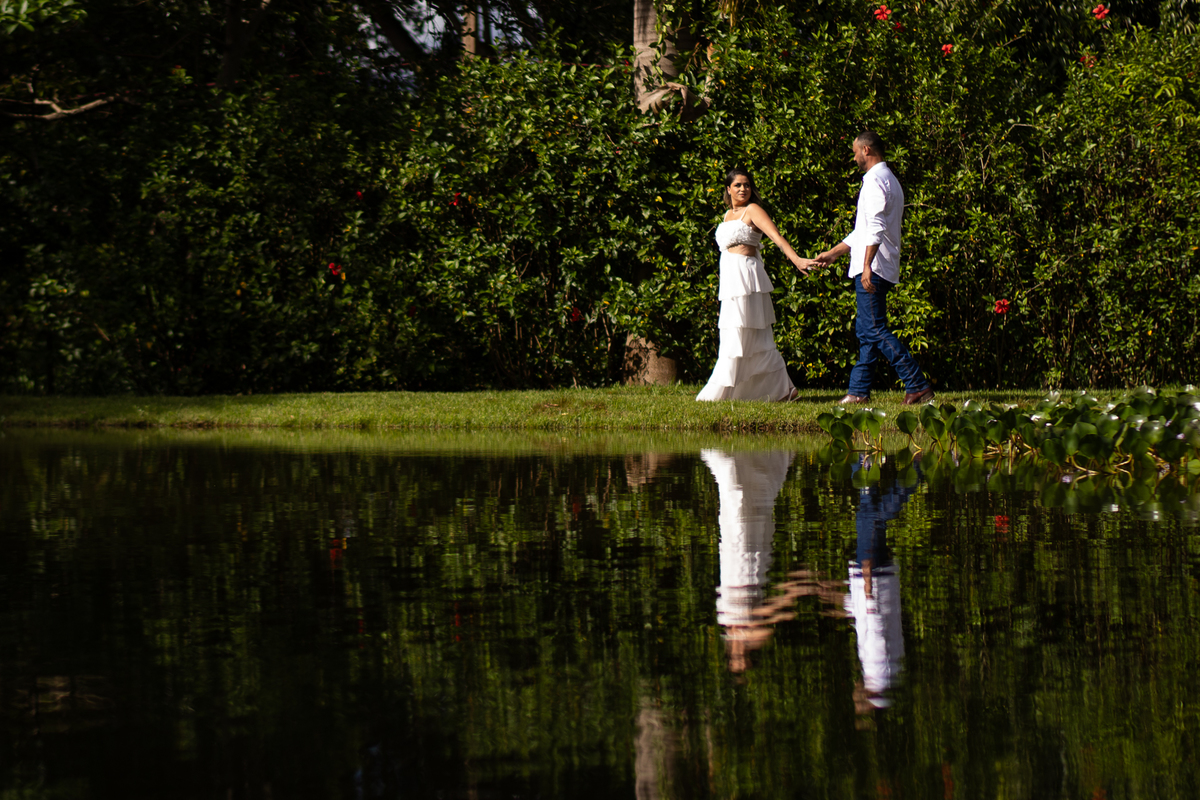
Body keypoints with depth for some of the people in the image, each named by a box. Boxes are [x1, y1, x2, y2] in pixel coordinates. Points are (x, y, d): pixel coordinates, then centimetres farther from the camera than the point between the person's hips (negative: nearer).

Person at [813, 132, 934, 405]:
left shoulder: (875, 180, -10)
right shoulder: (888, 179, 23)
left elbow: (876, 227, -23)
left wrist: (867, 264, -29)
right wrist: (833, 253, 34)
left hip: (872, 269, -11)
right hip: (877, 269, 11)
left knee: (874, 330, -13)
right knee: (865, 330, 11)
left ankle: (918, 385, -18)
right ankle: (859, 390, 13)